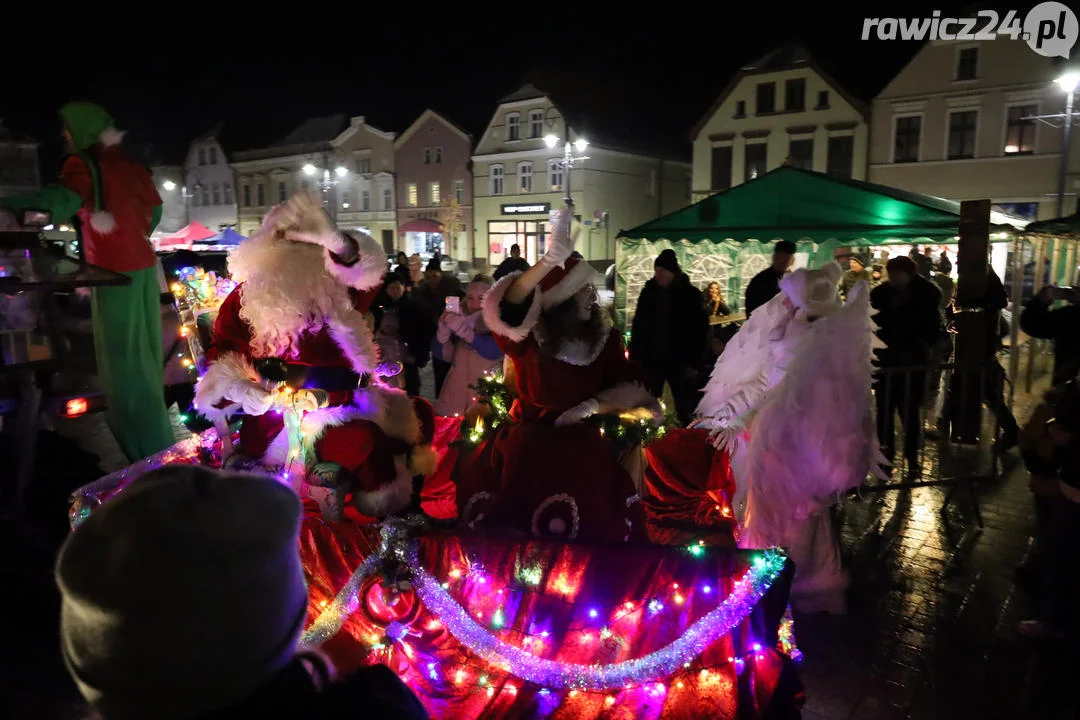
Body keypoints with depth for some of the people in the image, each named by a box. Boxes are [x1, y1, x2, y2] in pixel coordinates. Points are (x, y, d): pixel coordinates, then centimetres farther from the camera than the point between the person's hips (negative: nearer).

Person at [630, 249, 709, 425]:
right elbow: (637, 326, 8)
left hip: (679, 361, -3)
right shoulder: (648, 292, 4)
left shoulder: (690, 294, -4)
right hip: (651, 359, 3)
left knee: (684, 409, 6)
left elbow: (700, 330, -6)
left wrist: (694, 362, -12)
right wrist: (634, 357, 2)